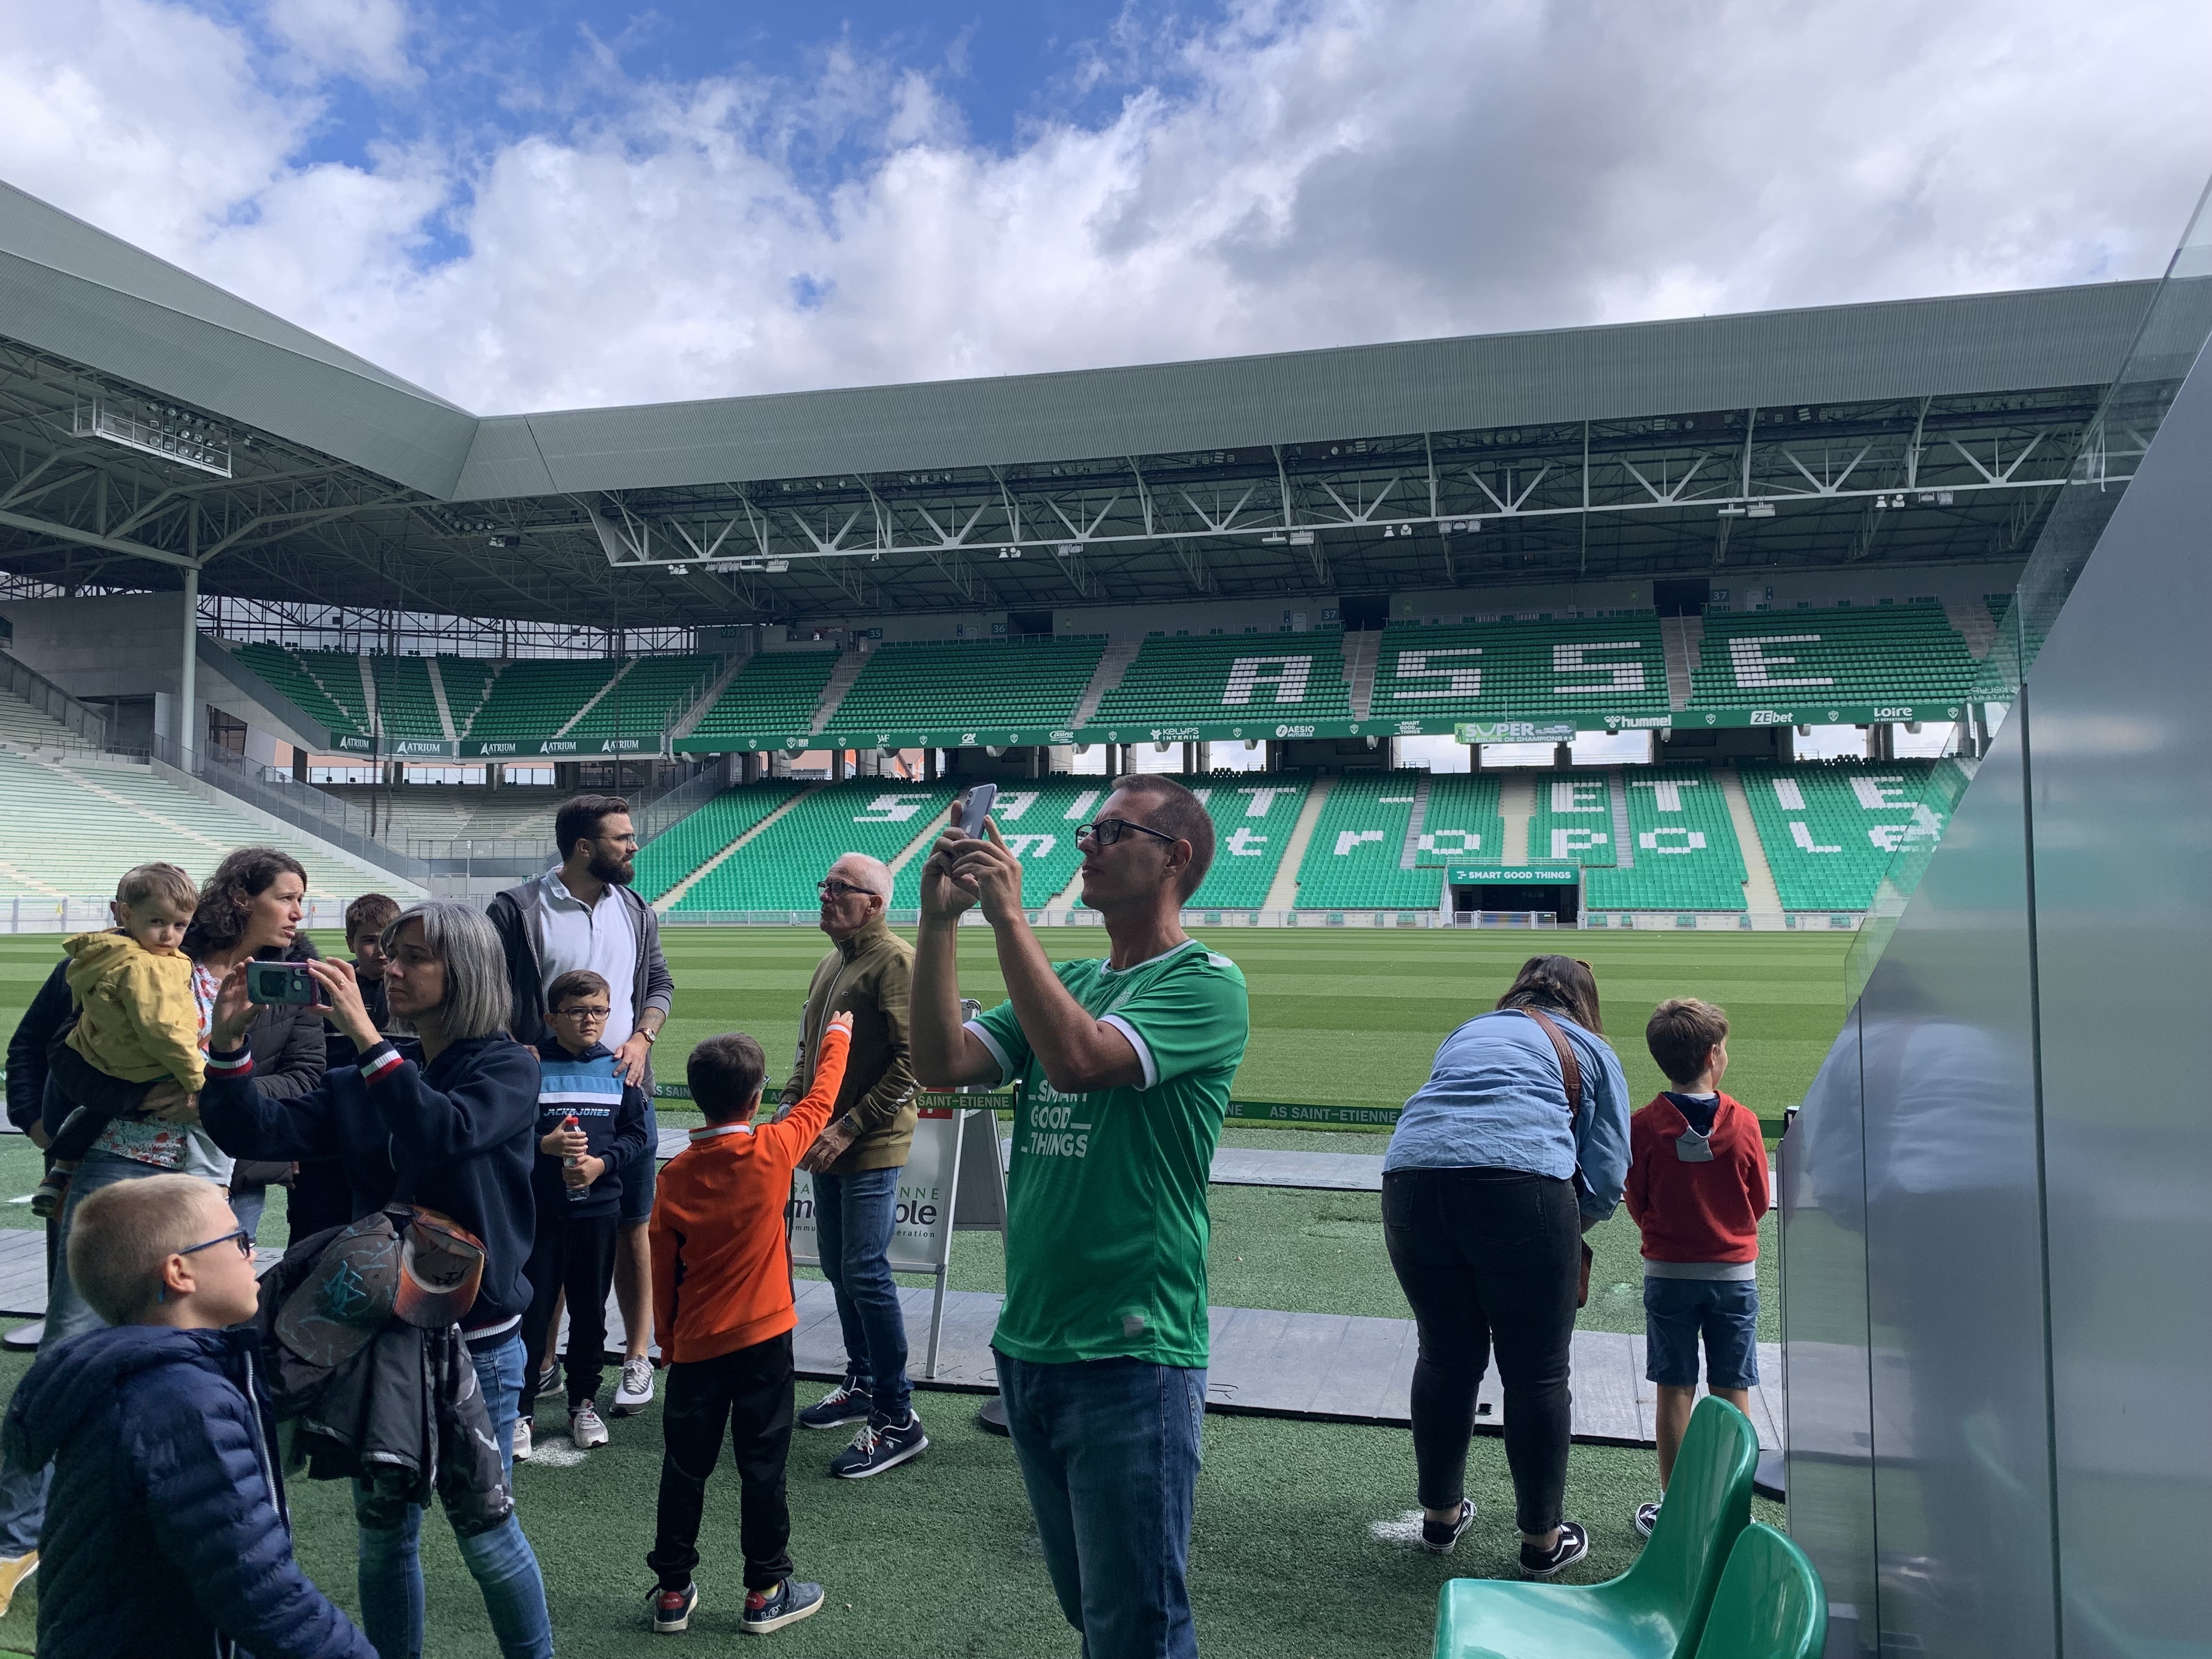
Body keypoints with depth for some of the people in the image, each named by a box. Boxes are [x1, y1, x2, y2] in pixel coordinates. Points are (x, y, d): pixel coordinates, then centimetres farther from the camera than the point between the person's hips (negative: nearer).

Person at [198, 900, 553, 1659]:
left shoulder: (507, 1067, -11)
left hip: (476, 1338, -5)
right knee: (383, 1532, 16)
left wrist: (367, 1037, -33)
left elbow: (445, 1132, -30)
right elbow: (261, 1132, -4)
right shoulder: (366, 1080, 5)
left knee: (484, 1531, 8)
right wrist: (228, 1041, -18)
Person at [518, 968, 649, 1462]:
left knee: (590, 1311, 12)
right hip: (539, 1212, -2)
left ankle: (584, 1402, 25)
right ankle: (519, 1409, 14)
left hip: (598, 1208, 3)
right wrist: (544, 1145, -19)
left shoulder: (618, 1070, 5)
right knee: (531, 1311, 1)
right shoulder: (531, 1068, -4)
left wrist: (602, 1162, -10)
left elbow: (635, 1132, 6)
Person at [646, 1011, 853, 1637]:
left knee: (684, 1469, 13)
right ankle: (766, 1593, 16)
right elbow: (819, 1101, 4)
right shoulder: (773, 1152, -14)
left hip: (696, 1345, 3)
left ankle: (672, 1592, 23)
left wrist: (668, 1340, 16)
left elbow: (662, 1272, 2)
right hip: (763, 1339, -2)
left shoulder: (675, 1175, -6)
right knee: (762, 1468, 7)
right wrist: (836, 1036, 19)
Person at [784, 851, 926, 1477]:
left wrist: (849, 1127, -21)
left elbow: (912, 1060, -21)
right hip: (828, 1145, 9)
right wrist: (792, 1104, 8)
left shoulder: (894, 960, -14)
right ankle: (863, 1384, 33)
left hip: (871, 1150, -9)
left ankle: (898, 1419, 2)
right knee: (839, 1268, 17)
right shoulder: (831, 962, 15)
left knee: (865, 1274, -8)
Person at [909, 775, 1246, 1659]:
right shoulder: (1068, 981, 12)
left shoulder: (1204, 983, -10)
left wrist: (1008, 913, -21)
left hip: (1130, 1354, -7)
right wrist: (939, 921, -7)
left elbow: (1078, 1057, -27)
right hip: (1027, 1343, 7)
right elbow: (941, 1063, 0)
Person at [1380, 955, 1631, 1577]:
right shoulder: (1591, 1051, 21)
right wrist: (1565, 1235, 30)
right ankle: (1542, 1539, 23)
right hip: (1521, 1182, -4)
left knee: (1446, 1356, 19)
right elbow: (1607, 1179, 12)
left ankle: (1440, 1514, 33)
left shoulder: (1465, 1033, 33)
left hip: (1412, 1176, 4)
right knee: (1537, 1373, 10)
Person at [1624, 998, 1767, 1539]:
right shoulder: (1744, 1123, -10)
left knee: (1675, 1392, 7)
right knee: (1733, 1393, 9)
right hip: (1735, 1272, 0)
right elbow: (1759, 1202, 2)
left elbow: (1636, 1202, -2)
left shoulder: (1644, 1126, -12)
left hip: (1668, 1274, 0)